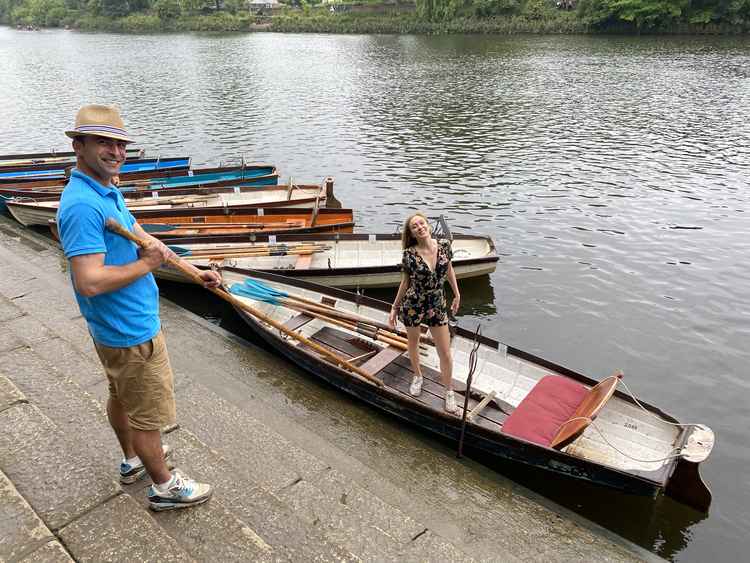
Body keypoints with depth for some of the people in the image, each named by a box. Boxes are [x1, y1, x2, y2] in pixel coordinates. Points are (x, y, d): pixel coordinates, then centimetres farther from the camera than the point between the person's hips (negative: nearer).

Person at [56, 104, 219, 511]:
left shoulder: (107, 191, 5)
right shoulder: (82, 205, -28)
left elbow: (144, 239, 14)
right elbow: (90, 282, -34)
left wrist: (196, 273, 9)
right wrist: (146, 265, -20)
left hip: (115, 328, 10)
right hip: (132, 332, -10)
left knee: (121, 396, 27)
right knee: (148, 414, 8)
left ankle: (133, 459, 50)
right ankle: (164, 486, 28)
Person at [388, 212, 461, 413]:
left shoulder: (444, 246, -10)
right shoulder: (409, 254, -16)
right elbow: (406, 281, -2)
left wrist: (457, 294, 14)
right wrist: (394, 308, 3)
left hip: (437, 306, 2)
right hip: (412, 306, -1)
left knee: (445, 354, 6)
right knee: (413, 344, 21)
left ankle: (449, 391, 29)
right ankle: (417, 377, 50)